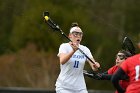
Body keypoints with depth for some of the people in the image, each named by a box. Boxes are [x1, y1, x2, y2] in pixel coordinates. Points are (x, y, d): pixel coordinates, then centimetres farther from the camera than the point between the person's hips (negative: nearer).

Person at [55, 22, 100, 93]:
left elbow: (94, 68, -6)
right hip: (64, 87, -4)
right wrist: (73, 51, -43)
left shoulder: (85, 49, 4)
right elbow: (62, 61, -27)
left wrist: (95, 66, -31)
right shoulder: (64, 47, -6)